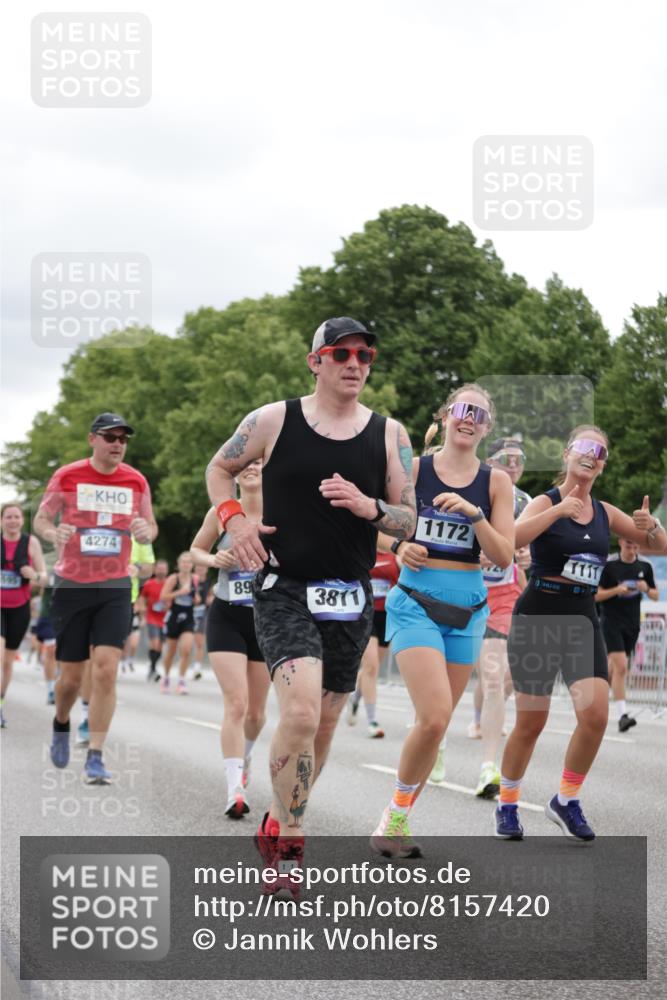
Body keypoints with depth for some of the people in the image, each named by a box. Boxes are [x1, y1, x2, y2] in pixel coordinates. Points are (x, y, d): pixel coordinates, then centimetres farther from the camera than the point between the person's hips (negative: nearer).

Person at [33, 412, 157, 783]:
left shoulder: (136, 482, 3)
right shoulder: (66, 477, -3)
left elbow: (150, 525, 14)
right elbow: (41, 518, 5)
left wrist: (146, 530, -11)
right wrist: (52, 532, -18)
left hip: (115, 588, 1)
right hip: (72, 585, -1)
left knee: (106, 668, -13)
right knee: (72, 675, 4)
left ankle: (95, 757, -9)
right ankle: (61, 725, 37)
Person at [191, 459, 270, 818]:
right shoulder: (221, 512, -4)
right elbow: (196, 549, 10)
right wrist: (213, 560, -11)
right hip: (226, 618, -1)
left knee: (256, 711, 13)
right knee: (236, 704, -16)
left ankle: (244, 756, 45)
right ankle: (235, 789, -17)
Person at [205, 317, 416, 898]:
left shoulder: (389, 435, 4)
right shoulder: (274, 420, -2)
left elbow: (407, 522, 6)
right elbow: (220, 468, 14)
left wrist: (368, 506, -15)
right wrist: (234, 519, -4)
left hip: (351, 598, 4)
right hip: (285, 590, -4)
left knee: (321, 728, 13)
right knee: (301, 714, -22)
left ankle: (278, 826, 35)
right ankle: (288, 850, -10)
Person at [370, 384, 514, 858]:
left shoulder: (496, 481, 4)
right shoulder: (413, 469, -1)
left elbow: (504, 557, -1)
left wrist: (475, 514, -16)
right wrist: (400, 548, -11)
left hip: (467, 609, 3)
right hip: (417, 602, -3)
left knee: (436, 724, 6)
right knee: (434, 718, -18)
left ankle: (399, 818, 21)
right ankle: (395, 811, 3)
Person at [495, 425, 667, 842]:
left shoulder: (605, 512, 8)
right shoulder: (546, 503, -6)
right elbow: (512, 538, -25)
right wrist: (559, 510, -32)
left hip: (583, 620, 4)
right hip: (538, 617, -4)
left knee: (596, 715, -11)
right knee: (531, 723, 1)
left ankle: (567, 801, 9)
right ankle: (507, 806, 22)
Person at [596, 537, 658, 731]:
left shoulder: (645, 567, 7)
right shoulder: (609, 566, -5)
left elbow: (655, 596, 13)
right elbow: (596, 595, -4)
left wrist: (647, 589, -9)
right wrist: (617, 590, -19)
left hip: (632, 624, 5)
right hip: (611, 622, -5)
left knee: (613, 667, 11)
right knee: (621, 666, -17)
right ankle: (623, 715, -20)